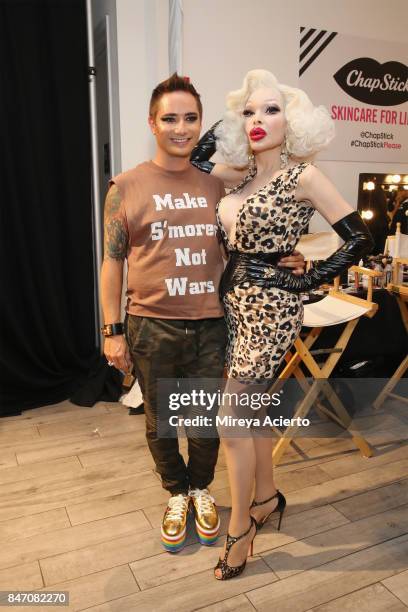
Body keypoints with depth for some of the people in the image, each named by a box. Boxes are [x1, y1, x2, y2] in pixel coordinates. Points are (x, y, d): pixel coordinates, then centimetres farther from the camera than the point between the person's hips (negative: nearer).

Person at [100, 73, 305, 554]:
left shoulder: (217, 186, 5)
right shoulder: (127, 187, -3)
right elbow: (113, 262, -1)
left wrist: (284, 262, -3)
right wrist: (113, 330, -4)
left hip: (211, 324, 2)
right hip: (152, 327, -1)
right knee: (160, 421, 15)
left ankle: (201, 488, 42)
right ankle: (176, 494, 40)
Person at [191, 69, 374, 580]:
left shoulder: (302, 177, -10)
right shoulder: (242, 175, 9)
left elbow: (358, 239, -10)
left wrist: (304, 281, -10)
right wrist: (227, 116, 13)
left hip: (269, 309, -7)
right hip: (236, 304, 7)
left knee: (232, 418, -4)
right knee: (251, 406, 18)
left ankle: (239, 527, 17)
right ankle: (267, 496, 39)